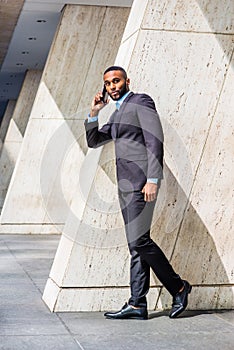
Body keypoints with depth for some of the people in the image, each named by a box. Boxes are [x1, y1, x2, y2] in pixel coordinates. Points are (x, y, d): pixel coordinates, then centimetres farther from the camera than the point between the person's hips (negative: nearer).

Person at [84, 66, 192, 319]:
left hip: (141, 180, -9)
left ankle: (178, 287, 1)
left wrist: (153, 180, -22)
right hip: (126, 183, 9)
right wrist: (93, 114, 9)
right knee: (136, 244, 4)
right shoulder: (117, 114, 22)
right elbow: (93, 142, 25)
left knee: (139, 240, -14)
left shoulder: (141, 102, -5)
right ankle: (137, 305, 3)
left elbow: (155, 142, -14)